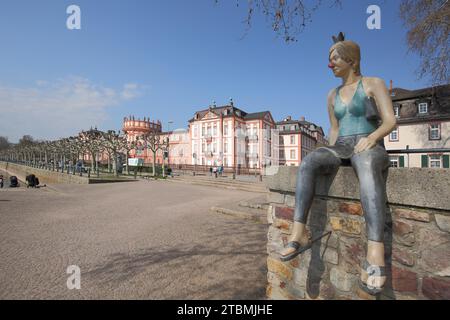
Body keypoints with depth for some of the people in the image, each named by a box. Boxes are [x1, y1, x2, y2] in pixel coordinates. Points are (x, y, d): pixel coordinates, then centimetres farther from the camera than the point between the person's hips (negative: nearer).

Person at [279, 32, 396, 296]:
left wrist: (371, 137, -25)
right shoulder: (333, 95, 22)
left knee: (366, 166, -43)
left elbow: (390, 121, -3)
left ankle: (375, 250, -50)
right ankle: (299, 233, -38)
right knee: (309, 162, -32)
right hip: (342, 150, 4)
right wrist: (331, 154, 0)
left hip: (370, 150, -3)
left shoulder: (374, 83, 7)